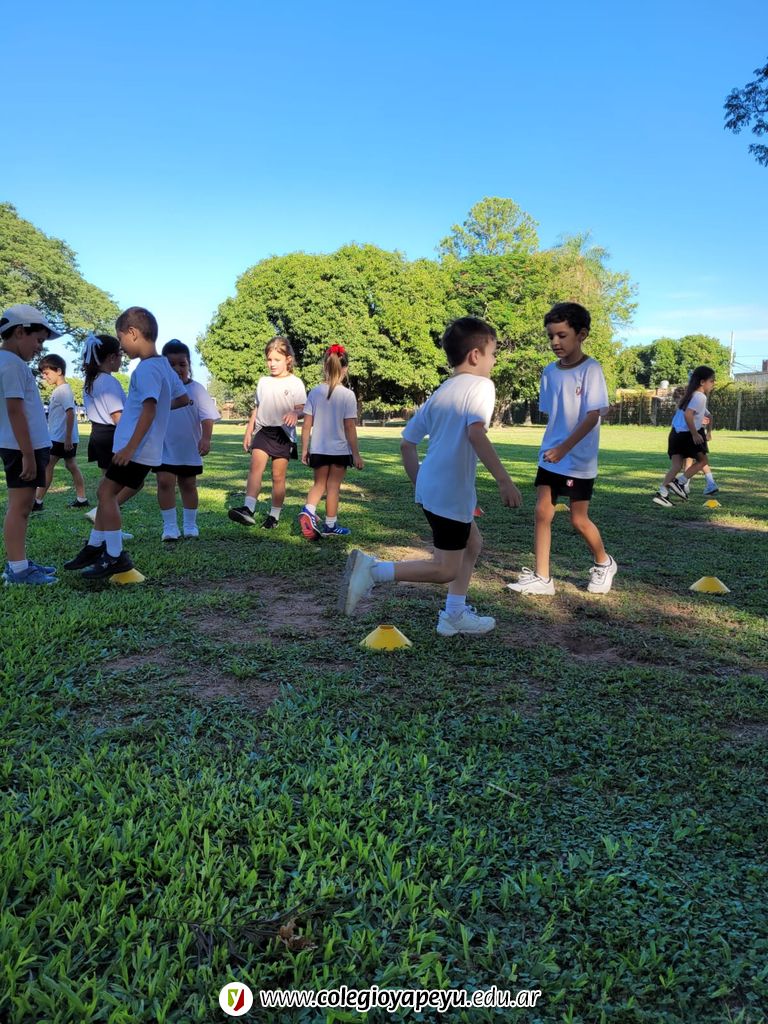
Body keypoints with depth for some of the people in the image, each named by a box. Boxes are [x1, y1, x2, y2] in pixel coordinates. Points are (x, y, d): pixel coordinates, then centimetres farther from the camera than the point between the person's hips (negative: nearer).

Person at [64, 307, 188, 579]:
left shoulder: (146, 368, -17)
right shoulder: (163, 365, 12)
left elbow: (148, 410, -27)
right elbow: (184, 398, 23)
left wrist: (131, 447, -28)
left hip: (137, 450, -10)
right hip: (143, 448, 10)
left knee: (106, 493, -6)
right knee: (106, 492, 16)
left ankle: (115, 556, -1)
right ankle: (95, 546, 26)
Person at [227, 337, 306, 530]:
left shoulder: (295, 383, 0)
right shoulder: (263, 382, 13)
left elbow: (302, 408, -6)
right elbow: (256, 409, 18)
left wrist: (294, 414, -29)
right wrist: (248, 432, 16)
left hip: (283, 433, -3)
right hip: (263, 431, 3)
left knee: (278, 476, 3)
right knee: (255, 466, -17)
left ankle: (274, 515, 14)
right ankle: (248, 509, -28)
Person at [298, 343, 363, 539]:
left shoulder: (314, 392, -3)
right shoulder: (348, 395, -11)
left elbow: (306, 425, -2)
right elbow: (350, 428, -11)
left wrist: (304, 449, 8)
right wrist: (356, 454, -3)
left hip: (318, 450, 3)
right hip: (340, 450, -3)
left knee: (319, 484, 18)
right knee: (333, 487, 9)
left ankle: (308, 510, -7)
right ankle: (330, 526, 18)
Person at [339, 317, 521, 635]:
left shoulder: (439, 394, 15)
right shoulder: (481, 385, -8)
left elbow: (407, 443, 16)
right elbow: (475, 433, -27)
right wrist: (503, 479, -27)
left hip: (430, 487, 9)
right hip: (451, 492, -9)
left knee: (473, 543, 25)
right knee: (444, 570, 0)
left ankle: (455, 615, 27)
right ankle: (372, 569, -10)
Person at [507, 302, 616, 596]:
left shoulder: (591, 370, -12)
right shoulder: (550, 371, 5)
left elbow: (593, 416, -18)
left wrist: (565, 447, -24)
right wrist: (551, 446, 13)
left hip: (580, 460, -5)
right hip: (550, 456, 6)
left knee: (579, 520, 3)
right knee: (542, 513, 0)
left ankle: (604, 563, 29)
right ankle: (541, 577, 6)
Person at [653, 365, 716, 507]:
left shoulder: (690, 394, 18)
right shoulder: (700, 397, -12)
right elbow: (688, 415, -24)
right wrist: (695, 434, -20)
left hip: (676, 433, 8)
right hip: (687, 435, -8)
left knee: (676, 465, 5)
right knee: (702, 461, 8)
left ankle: (662, 493, -6)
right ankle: (680, 483, 0)